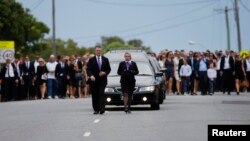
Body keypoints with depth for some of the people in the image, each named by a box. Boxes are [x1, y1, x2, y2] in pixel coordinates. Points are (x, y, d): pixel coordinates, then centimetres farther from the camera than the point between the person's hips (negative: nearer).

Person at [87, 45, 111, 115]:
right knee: (95, 95, 2)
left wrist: (105, 73, -9)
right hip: (94, 80, 0)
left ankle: (102, 108, -19)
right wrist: (91, 76, -20)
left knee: (101, 94, -12)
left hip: (102, 80, 0)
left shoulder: (105, 59, 9)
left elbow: (109, 69, 11)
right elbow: (88, 70, -2)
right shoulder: (91, 60, 4)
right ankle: (96, 109, 8)